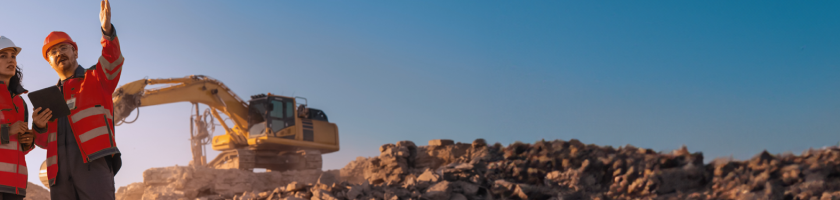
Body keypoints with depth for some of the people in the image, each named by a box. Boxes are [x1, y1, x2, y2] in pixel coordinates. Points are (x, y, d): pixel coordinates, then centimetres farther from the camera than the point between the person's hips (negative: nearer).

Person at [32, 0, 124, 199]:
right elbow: (44, 141, 24)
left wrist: (107, 30, -26)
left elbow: (112, 62, -7)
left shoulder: (97, 79, 16)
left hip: (93, 160, -5)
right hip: (60, 168, 5)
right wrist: (39, 126, 0)